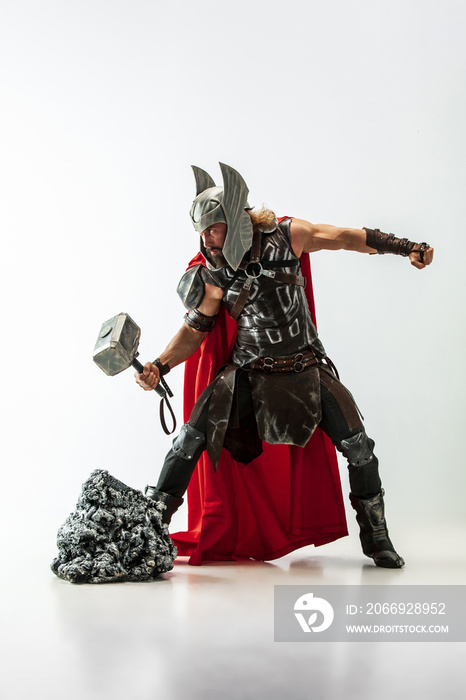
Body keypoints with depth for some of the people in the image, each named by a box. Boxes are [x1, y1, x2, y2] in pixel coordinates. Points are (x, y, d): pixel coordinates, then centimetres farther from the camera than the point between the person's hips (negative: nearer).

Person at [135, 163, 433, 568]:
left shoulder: (285, 236, -11)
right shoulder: (213, 272, -7)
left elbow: (350, 238, -5)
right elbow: (195, 330, -2)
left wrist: (407, 248, -8)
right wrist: (160, 365, -17)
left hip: (306, 367, 0)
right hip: (248, 370, 1)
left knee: (358, 446, -6)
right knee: (192, 437, -14)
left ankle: (376, 537, 16)